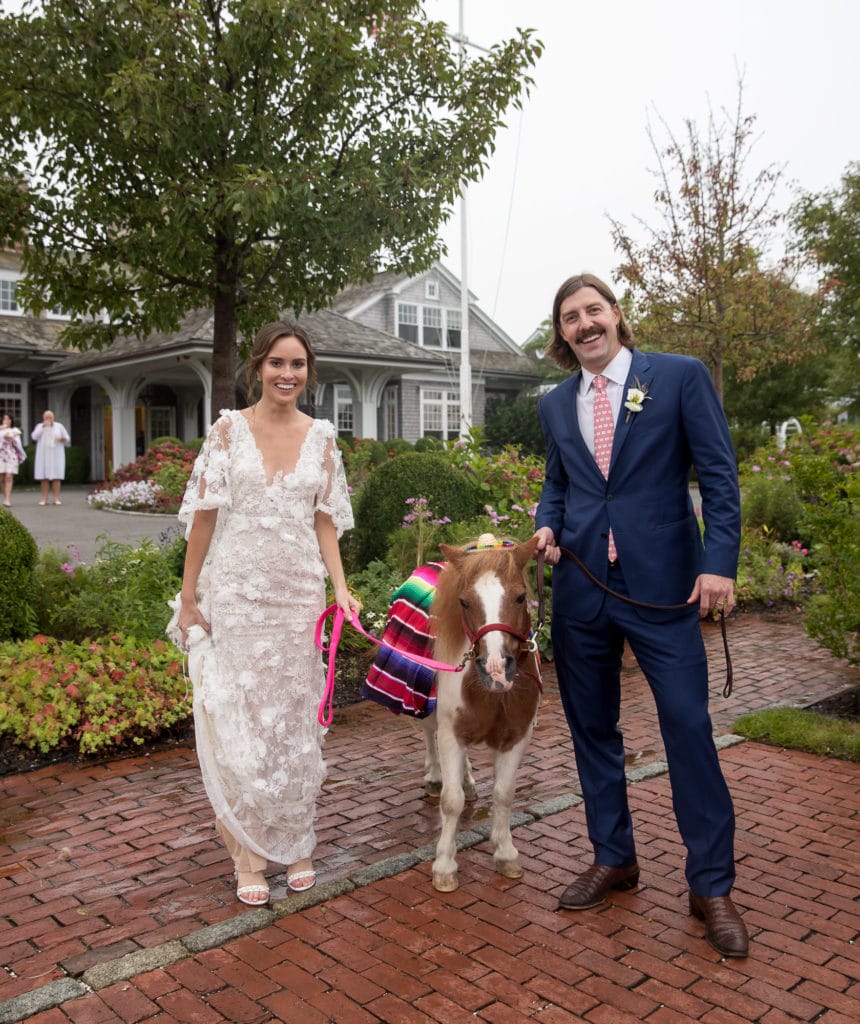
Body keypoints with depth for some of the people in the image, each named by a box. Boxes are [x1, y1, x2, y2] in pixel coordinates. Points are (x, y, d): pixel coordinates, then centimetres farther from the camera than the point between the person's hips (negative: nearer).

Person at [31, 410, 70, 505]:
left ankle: (56, 498, -5)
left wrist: (61, 438, -16)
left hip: (56, 455, -1)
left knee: (56, 476, -6)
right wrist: (43, 427, -16)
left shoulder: (59, 426, 5)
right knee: (44, 477, -2)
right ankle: (44, 498, 1)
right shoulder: (39, 426, 6)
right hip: (43, 455, 1)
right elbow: (34, 437, -10)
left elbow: (67, 439, 6)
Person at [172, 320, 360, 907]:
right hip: (236, 593, -2)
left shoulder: (321, 438, 6)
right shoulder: (230, 429, -1)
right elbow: (203, 515, -1)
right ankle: (249, 853, 18)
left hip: (299, 595, 2)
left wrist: (341, 588, -3)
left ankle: (295, 844, 26)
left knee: (295, 720, 9)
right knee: (241, 720, 2)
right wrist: (189, 599, -3)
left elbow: (325, 521, 8)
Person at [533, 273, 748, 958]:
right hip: (581, 588, 5)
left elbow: (719, 475, -4)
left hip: (662, 585, -4)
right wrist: (547, 526, 0)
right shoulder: (554, 405, 13)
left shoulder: (681, 376, -1)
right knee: (593, 729, 12)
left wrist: (720, 561, -14)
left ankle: (712, 884, 14)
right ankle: (613, 859, 30)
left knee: (689, 727, -3)